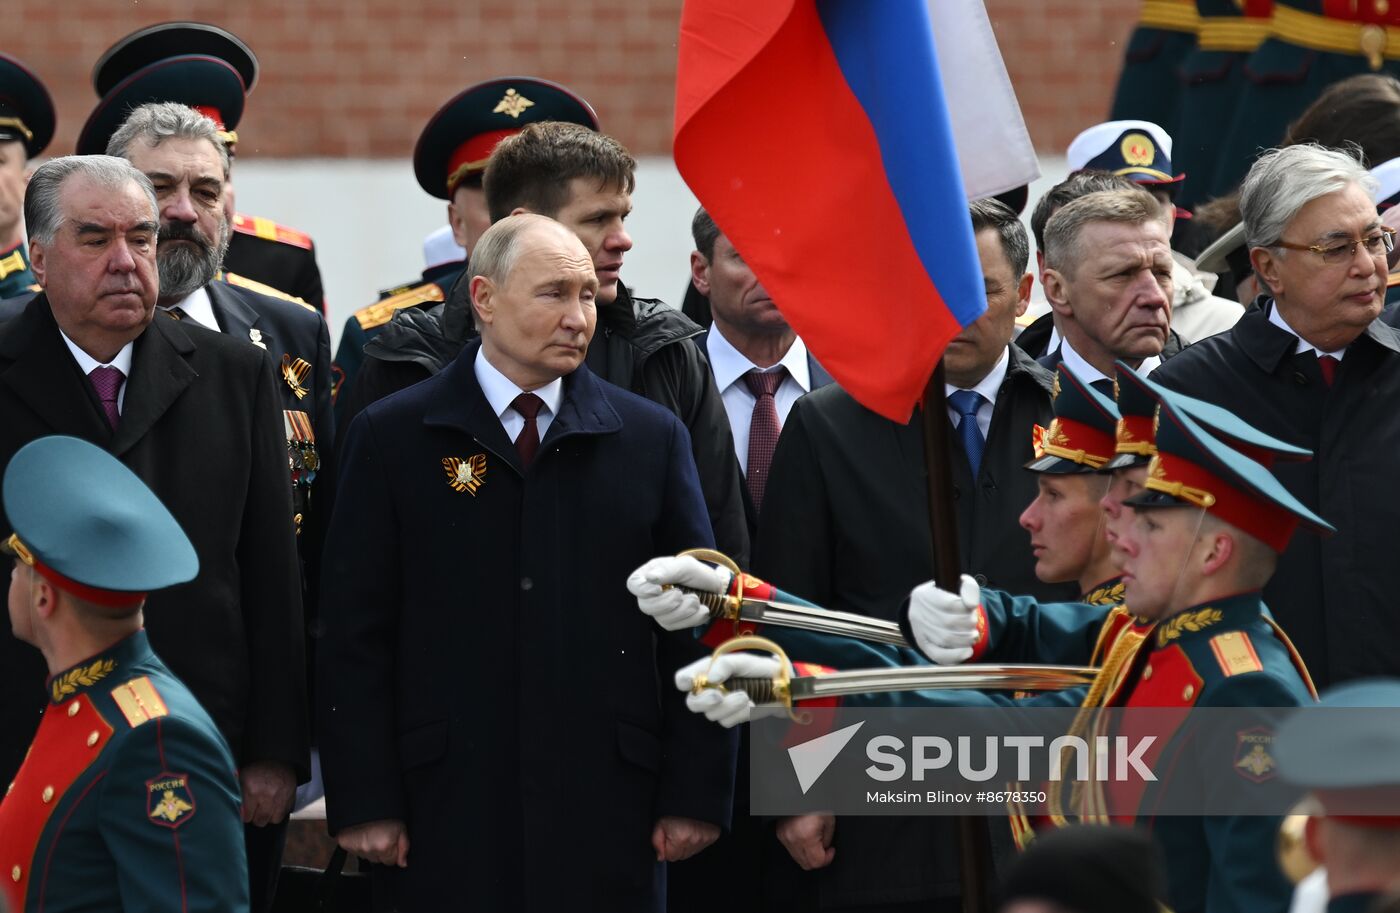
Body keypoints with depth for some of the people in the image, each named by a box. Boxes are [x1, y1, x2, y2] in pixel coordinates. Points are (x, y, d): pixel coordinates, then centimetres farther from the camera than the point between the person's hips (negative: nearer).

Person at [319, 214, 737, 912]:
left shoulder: (650, 438, 8)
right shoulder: (393, 437, 3)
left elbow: (695, 627, 7)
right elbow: (355, 637, 1)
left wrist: (697, 795, 1)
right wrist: (364, 802, -6)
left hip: (607, 805, 1)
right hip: (451, 807, -1)